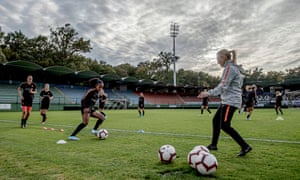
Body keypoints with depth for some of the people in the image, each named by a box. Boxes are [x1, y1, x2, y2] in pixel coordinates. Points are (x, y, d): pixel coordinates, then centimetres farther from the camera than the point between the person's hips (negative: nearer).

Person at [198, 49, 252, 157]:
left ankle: (245, 146, -3)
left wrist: (209, 93, -26)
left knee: (224, 125, -10)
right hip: (227, 100, 10)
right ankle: (213, 145, 24)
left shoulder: (229, 68, -12)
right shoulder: (232, 67, 17)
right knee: (216, 120, 14)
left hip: (230, 101, -10)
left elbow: (223, 86, -21)